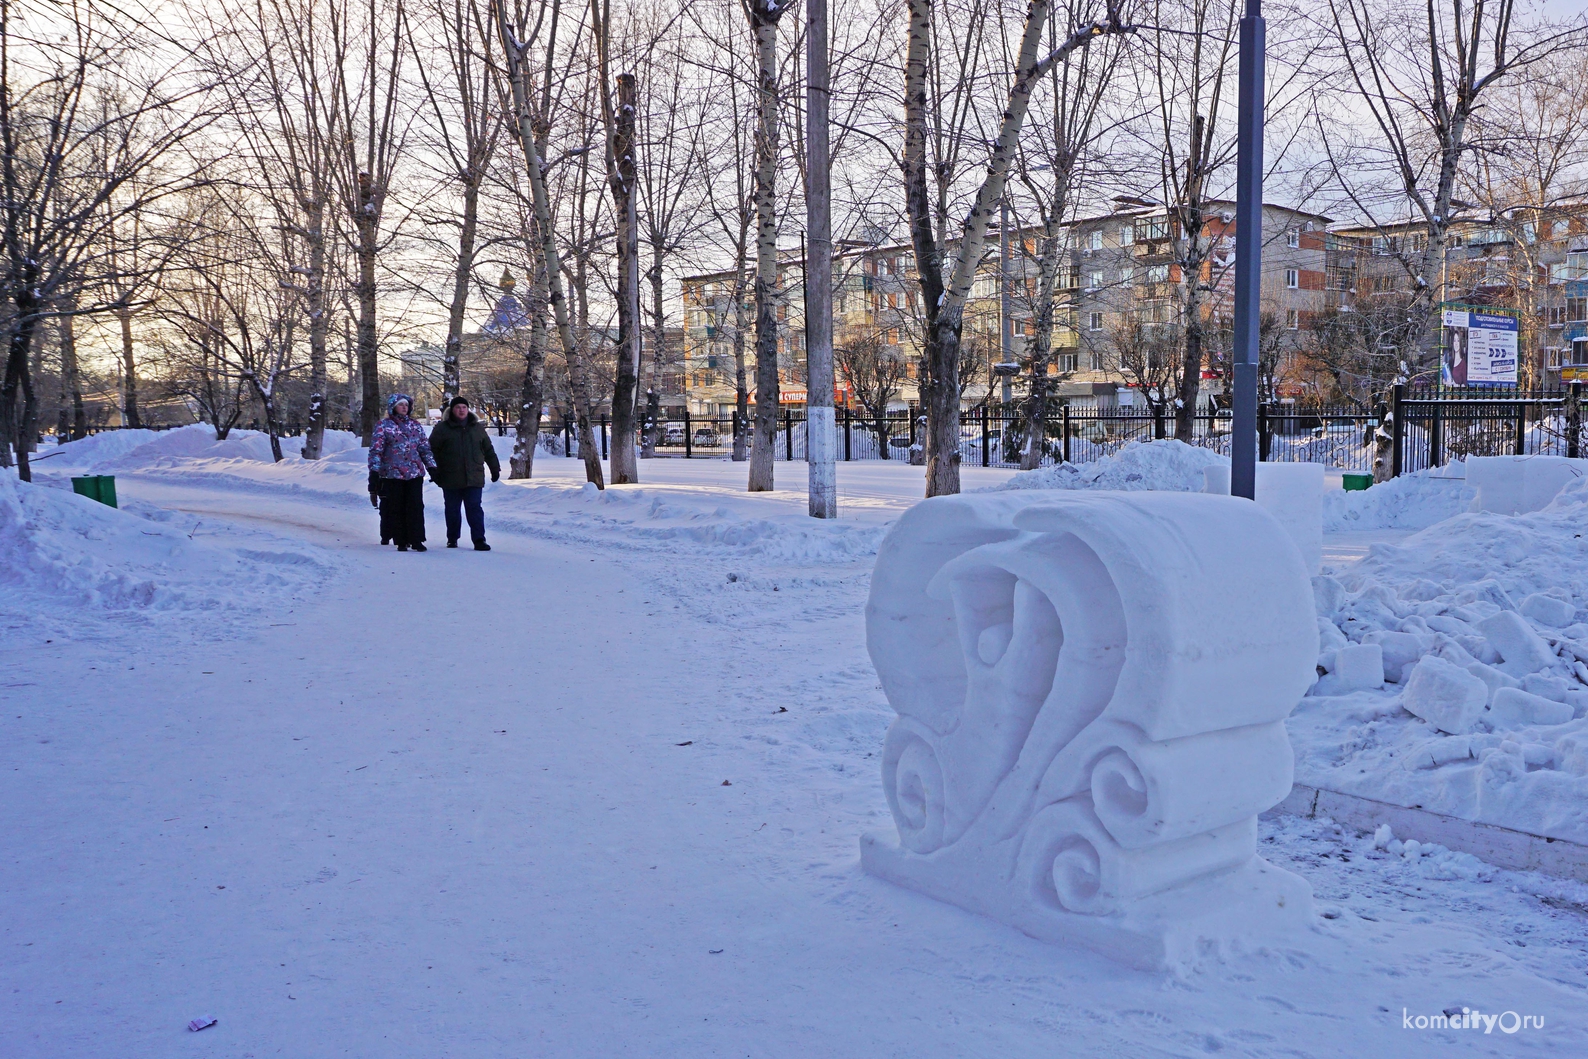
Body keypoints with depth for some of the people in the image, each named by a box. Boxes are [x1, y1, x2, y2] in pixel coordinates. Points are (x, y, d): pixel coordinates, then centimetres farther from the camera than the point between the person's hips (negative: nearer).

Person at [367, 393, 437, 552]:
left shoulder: (415, 426, 12)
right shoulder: (383, 426, 1)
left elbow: (425, 448, 16)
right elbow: (375, 450, -3)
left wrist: (432, 467, 9)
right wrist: (374, 472, -11)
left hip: (415, 473, 3)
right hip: (392, 474, -3)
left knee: (416, 507, -2)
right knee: (396, 508, 2)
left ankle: (416, 540, 2)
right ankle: (401, 541, 9)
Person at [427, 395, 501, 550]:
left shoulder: (478, 428, 11)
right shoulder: (442, 428, 3)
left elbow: (489, 450, 18)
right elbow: (432, 450, 4)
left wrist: (495, 468, 17)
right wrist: (435, 472, -3)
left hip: (474, 478, 1)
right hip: (451, 479, -1)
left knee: (475, 508, -6)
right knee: (452, 510, 8)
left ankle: (479, 540, -9)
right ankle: (452, 539, 22)